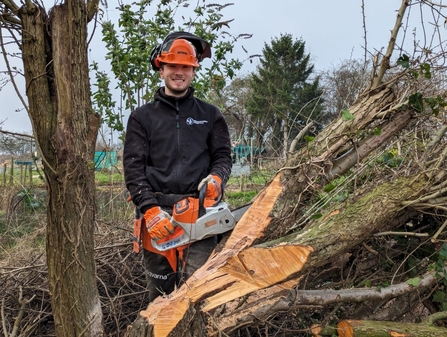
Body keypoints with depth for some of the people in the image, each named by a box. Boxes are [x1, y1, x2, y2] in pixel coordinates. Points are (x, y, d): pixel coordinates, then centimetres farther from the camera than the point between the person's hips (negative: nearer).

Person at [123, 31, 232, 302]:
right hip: (158, 214, 1)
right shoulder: (142, 117, 11)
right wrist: (150, 209, -12)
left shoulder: (210, 115, 15)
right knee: (160, 293, 8)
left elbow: (223, 156, 11)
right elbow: (134, 168, 2)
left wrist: (216, 178, -14)